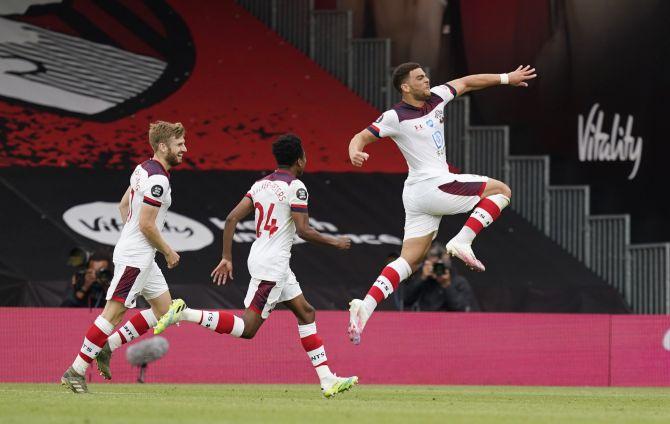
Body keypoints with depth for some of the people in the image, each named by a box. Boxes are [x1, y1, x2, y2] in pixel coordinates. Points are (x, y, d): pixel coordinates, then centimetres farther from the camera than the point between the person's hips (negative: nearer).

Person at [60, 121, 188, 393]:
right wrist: (168, 251, -8)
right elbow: (147, 224, -21)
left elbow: (123, 204, 23)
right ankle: (76, 371, -8)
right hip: (135, 257, -10)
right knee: (114, 312, -10)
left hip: (142, 256, 10)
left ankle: (107, 346, 12)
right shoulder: (158, 179, -19)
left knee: (164, 309, 12)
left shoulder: (144, 169, 12)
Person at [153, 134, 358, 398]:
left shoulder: (261, 185, 11)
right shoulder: (295, 187, -11)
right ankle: (186, 314, -19)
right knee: (247, 329, -10)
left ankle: (327, 381, 14)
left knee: (306, 312, 15)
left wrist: (226, 258, 10)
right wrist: (334, 242, 0)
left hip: (260, 258, 10)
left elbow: (232, 218, 6)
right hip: (273, 265, -10)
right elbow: (303, 231, -16)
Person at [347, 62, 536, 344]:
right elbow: (361, 137, -8)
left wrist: (506, 78, 26)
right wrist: (355, 152, -30)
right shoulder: (395, 117, -9)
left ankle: (365, 306, -7)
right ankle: (462, 242, -10)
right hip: (432, 185, -8)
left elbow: (467, 83, 23)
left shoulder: (435, 98, 11)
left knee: (409, 262, 5)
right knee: (501, 191, 1)